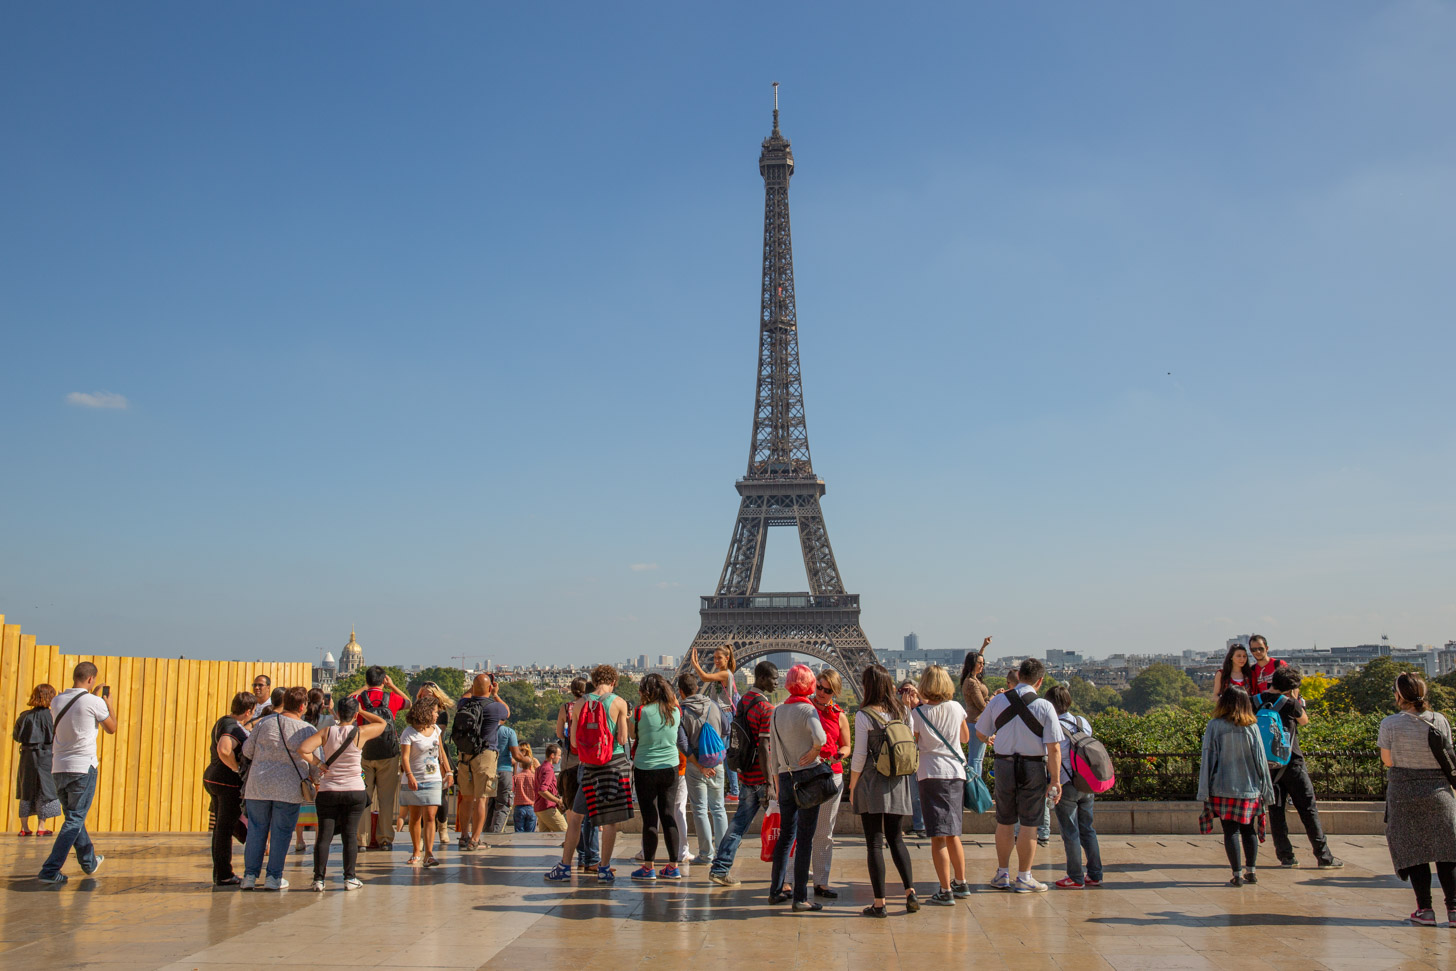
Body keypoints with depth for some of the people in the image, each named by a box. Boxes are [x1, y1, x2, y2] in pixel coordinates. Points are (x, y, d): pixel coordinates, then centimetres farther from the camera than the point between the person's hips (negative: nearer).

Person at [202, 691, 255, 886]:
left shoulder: (221, 722, 13)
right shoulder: (235, 728, -18)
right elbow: (224, 750, -35)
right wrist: (238, 769, -23)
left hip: (212, 777, 10)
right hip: (229, 782, -10)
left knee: (221, 826, 15)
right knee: (226, 827, -3)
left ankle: (219, 873, 21)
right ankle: (224, 876, 2)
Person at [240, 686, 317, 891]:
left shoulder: (263, 722, -1)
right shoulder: (306, 730, -7)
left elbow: (247, 750, 3)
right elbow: (315, 760, -4)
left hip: (258, 784, 2)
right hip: (289, 787, -2)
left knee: (256, 830, 11)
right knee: (281, 833, 7)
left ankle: (250, 875, 13)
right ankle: (274, 877, 8)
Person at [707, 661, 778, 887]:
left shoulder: (743, 701, 10)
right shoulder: (766, 707, -17)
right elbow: (763, 747, -21)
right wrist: (769, 783, -20)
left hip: (746, 774, 8)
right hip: (761, 777, -8)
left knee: (739, 821, 11)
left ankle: (720, 868, 8)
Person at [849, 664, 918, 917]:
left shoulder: (864, 715, -11)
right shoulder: (901, 713, 4)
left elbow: (859, 756, -10)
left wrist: (852, 787, 0)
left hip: (872, 784, -5)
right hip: (898, 783, 5)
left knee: (874, 843, 1)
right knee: (896, 839, 15)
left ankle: (879, 903, 2)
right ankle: (911, 892, 5)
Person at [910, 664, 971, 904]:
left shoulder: (918, 713, -9)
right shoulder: (956, 708, 2)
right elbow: (965, 736, 18)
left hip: (931, 774, -4)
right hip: (956, 773, 5)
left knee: (938, 836, -3)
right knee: (952, 833, 20)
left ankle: (945, 891, -6)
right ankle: (961, 883, 28)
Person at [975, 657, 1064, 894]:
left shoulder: (997, 701, -1)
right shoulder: (1044, 706, -9)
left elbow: (980, 733, 11)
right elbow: (1054, 748, -11)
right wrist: (1055, 779, -5)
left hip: (1004, 765, 3)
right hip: (1033, 767, -3)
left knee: (1004, 821, 14)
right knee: (1029, 824, 6)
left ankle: (1002, 874, 23)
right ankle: (1024, 878, 12)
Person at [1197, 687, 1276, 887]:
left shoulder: (1215, 726, -6)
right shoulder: (1252, 727, -1)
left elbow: (1208, 759, -6)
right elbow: (1260, 760, 3)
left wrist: (1204, 792, -2)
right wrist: (1265, 791, 11)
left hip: (1223, 788, -2)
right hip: (1249, 788, 3)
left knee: (1230, 831, 2)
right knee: (1248, 830, 15)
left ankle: (1237, 875, 1)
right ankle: (1251, 872, 18)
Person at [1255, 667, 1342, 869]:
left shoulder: (1255, 702, 0)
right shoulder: (1290, 703, -10)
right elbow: (1304, 721, 8)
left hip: (1267, 764, 4)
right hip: (1291, 763, -4)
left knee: (1275, 809, 9)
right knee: (1308, 809, 3)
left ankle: (1285, 856, 7)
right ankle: (1323, 856, 6)